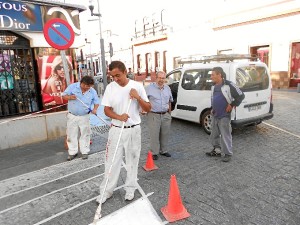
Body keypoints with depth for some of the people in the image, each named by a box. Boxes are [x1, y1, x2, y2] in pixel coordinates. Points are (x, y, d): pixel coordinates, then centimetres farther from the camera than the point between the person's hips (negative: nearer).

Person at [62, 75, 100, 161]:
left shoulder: (93, 91, -5)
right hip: (72, 116, 0)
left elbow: (96, 102, 1)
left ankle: (85, 152, 21)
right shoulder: (72, 86, -8)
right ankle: (73, 152, 21)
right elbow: (64, 95, -3)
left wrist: (95, 109, -19)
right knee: (71, 134, 7)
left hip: (84, 117, 0)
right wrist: (70, 97, -25)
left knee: (85, 134, 7)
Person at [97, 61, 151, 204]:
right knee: (112, 161, 7)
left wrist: (138, 97, -21)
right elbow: (107, 110, -1)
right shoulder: (110, 87, -3)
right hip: (116, 130, 1)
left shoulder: (137, 86, -6)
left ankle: (130, 189, 29)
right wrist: (119, 117, -20)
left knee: (132, 160, 11)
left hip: (134, 130, 0)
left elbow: (148, 109, -4)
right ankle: (106, 191, 22)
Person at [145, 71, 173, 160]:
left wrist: (169, 113, 19)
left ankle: (163, 150, 29)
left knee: (165, 134, 12)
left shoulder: (167, 88, 12)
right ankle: (154, 153, 11)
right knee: (154, 135, -2)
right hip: (154, 115, -5)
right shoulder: (150, 87, -5)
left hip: (165, 115, 5)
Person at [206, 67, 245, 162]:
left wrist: (232, 105, -10)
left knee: (225, 135, -2)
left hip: (224, 116, -8)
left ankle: (228, 154, 11)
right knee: (214, 134, 15)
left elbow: (241, 95, -11)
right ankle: (216, 150, 30)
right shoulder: (213, 86, 10)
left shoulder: (228, 85, -14)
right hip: (214, 115, 8)